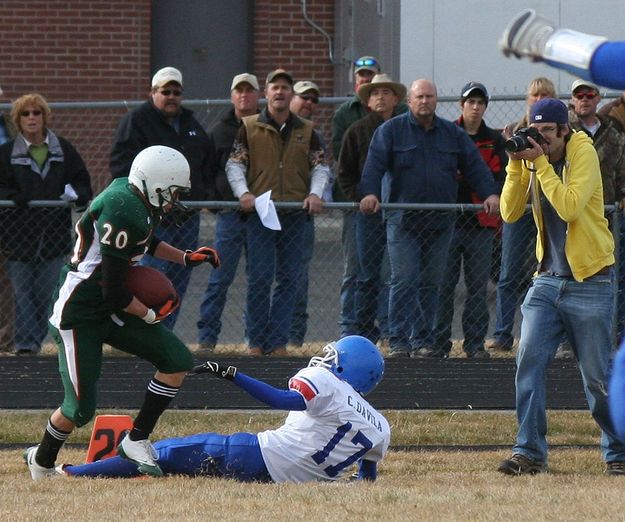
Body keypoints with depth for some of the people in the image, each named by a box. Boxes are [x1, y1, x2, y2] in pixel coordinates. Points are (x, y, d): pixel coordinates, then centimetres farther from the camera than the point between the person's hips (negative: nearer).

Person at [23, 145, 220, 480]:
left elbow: (145, 242, 27)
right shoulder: (125, 214, -28)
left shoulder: (130, 194, 2)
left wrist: (185, 258, 17)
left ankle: (136, 441, 7)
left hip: (111, 312, 9)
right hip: (79, 315, -9)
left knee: (177, 361, -2)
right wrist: (152, 315, -9)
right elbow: (114, 292, -25)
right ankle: (41, 461, 24)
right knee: (81, 409, -4)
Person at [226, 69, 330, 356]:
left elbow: (320, 166, 10)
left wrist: (315, 194, -8)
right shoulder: (249, 127, 6)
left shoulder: (306, 131, 12)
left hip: (295, 214, 3)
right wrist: (243, 193, -15)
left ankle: (278, 341, 7)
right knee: (259, 277, -6)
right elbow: (234, 164, 2)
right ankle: (257, 341, 0)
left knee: (288, 278, 2)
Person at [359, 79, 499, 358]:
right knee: (404, 281, -9)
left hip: (440, 221, 4)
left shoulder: (453, 134, 13)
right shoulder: (391, 130, 4)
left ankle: (423, 341, 11)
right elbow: (375, 164, -8)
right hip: (402, 220, -3)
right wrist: (370, 193, -25)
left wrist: (490, 194, -9)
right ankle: (399, 341, -7)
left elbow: (474, 166, 7)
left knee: (431, 283, 6)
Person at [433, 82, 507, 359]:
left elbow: (497, 178, 1)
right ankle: (439, 341, 3)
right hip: (448, 220, -1)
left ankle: (475, 343, 7)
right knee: (443, 284, -3)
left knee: (478, 285, 2)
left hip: (481, 222, 2)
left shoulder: (494, 140, 11)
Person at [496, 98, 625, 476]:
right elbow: (510, 212, 0)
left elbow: (569, 206, -24)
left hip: (590, 281, -5)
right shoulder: (531, 159, 6)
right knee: (530, 361, -9)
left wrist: (541, 163, -21)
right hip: (548, 279, 5)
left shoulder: (583, 153, -11)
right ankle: (530, 452, -7)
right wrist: (517, 164, -10)